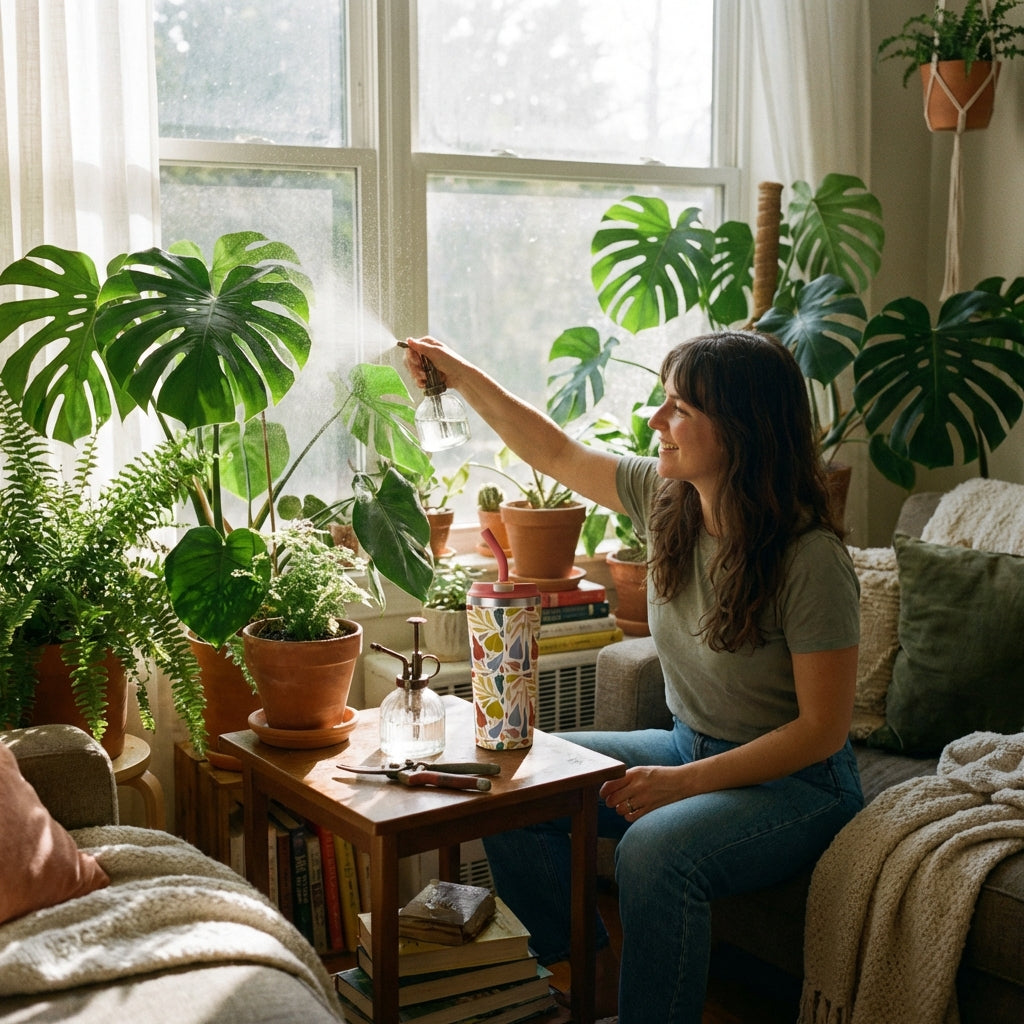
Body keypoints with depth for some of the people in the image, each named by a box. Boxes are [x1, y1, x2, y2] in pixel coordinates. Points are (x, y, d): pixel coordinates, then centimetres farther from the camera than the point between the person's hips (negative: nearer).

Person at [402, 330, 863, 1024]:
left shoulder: (811, 558, -24)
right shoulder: (665, 498, -5)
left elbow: (823, 727, -20)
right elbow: (557, 453, 10)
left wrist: (683, 782, -23)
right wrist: (462, 376, 8)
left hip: (795, 781, -7)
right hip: (690, 748, 7)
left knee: (655, 851, -35)